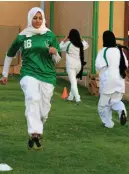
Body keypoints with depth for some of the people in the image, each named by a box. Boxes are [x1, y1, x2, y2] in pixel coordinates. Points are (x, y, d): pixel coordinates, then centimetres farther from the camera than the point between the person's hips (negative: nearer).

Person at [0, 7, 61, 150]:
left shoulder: (50, 35, 1)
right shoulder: (22, 36, 2)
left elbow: (57, 60, 6)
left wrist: (55, 53, -16)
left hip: (47, 76, 2)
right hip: (29, 74, -2)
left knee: (43, 111, 5)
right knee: (33, 99, -32)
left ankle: (33, 135, 28)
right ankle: (35, 133, -39)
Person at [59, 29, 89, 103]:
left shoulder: (68, 43, -9)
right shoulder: (81, 44, 3)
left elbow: (60, 48, 6)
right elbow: (86, 45, 26)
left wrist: (64, 40, 14)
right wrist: (81, 39, 20)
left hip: (71, 65, -4)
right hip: (79, 65, 5)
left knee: (73, 82, -5)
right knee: (74, 81, 19)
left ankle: (77, 98, -15)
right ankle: (71, 96, 26)